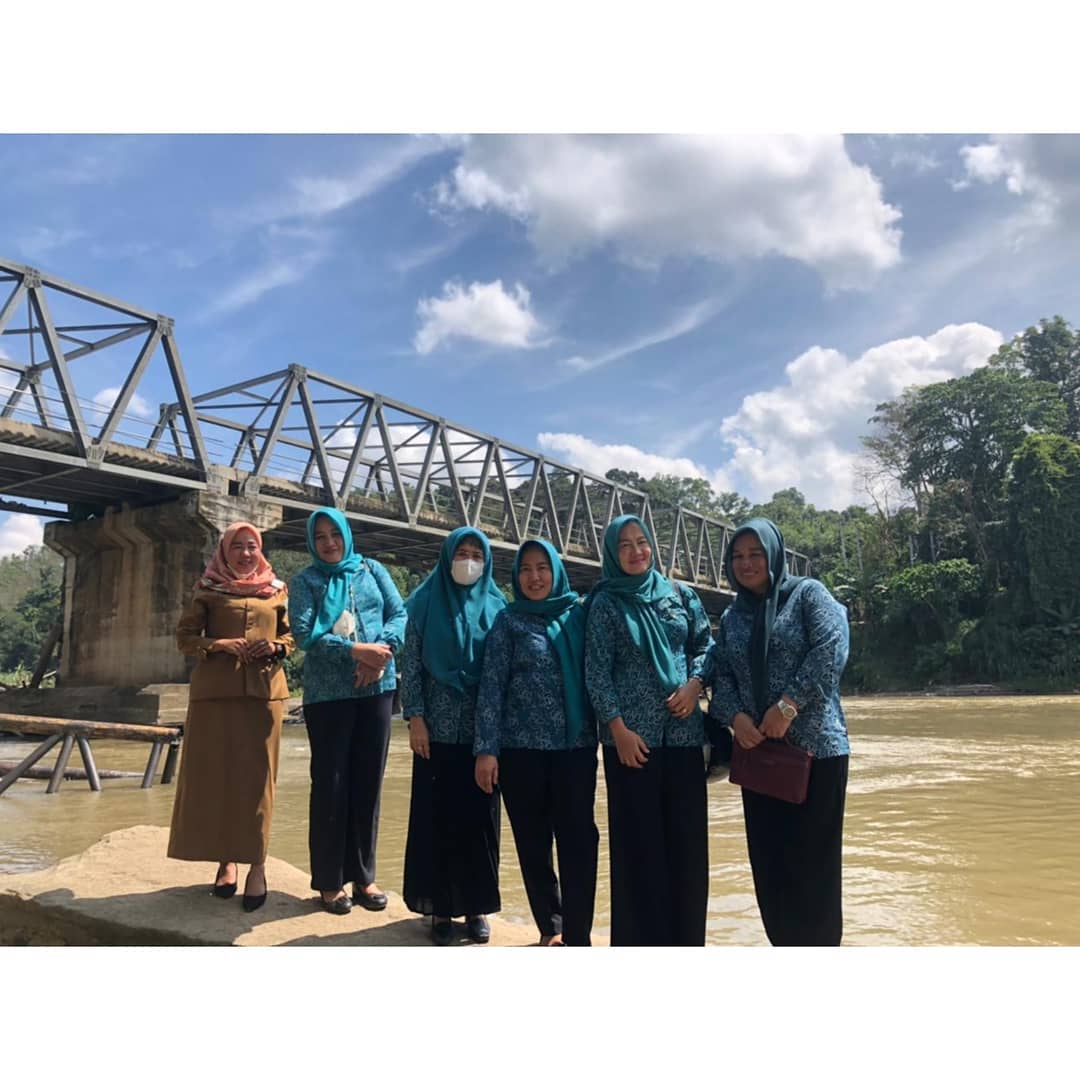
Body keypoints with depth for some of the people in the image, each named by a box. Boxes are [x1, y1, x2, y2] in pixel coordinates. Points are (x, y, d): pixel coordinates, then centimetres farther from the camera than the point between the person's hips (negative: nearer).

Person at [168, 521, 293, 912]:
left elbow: (290, 634, 16)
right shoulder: (207, 589, 6)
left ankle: (256, 863, 9)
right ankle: (226, 860, 17)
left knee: (257, 776, 1)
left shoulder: (276, 590, 11)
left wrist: (276, 648, -5)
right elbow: (184, 636, 4)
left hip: (264, 689, 1)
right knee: (214, 772, 3)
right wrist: (218, 645, -13)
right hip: (215, 690, 0)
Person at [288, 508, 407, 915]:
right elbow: (305, 634, -10)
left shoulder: (372, 570, 10)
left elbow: (400, 614, 2)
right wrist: (357, 650, -20)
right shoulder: (304, 581, 3)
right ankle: (330, 881, 15)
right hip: (327, 692, -2)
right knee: (330, 784, 3)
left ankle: (363, 875, 20)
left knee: (368, 782, 8)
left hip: (376, 687, 3)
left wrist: (381, 652, -16)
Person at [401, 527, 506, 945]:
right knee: (437, 816, 4)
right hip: (437, 727, -1)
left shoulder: (496, 607, 5)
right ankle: (440, 906, 17)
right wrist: (415, 718, -8)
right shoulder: (426, 603, 2)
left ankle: (477, 905, 20)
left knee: (479, 816, 7)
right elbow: (410, 664, -1)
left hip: (482, 729, 1)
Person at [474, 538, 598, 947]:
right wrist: (486, 748, -8)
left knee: (579, 840, -3)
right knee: (533, 843, 9)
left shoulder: (579, 614, 6)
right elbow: (491, 686, -2)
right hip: (521, 748, -1)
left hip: (576, 746, 1)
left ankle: (577, 935, 8)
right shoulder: (508, 621, 1)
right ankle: (551, 927, 26)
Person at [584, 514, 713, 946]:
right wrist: (618, 727, -12)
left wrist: (695, 684, -7)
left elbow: (706, 644, 13)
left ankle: (686, 936, 24)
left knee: (687, 835, 9)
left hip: (683, 731, 4)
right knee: (638, 839, 2)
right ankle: (643, 939, 16)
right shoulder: (605, 603, 0)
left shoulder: (681, 595, 10)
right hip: (631, 736, -3)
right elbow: (597, 671, -4)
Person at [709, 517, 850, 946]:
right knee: (768, 858, 8)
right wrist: (736, 716, -12)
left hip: (814, 746, -5)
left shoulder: (807, 593, 1)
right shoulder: (731, 618, 15)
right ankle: (785, 945, 23)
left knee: (812, 858, 0)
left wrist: (788, 704, -20)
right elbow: (722, 676, 8)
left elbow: (832, 648, -13)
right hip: (757, 749, 5)